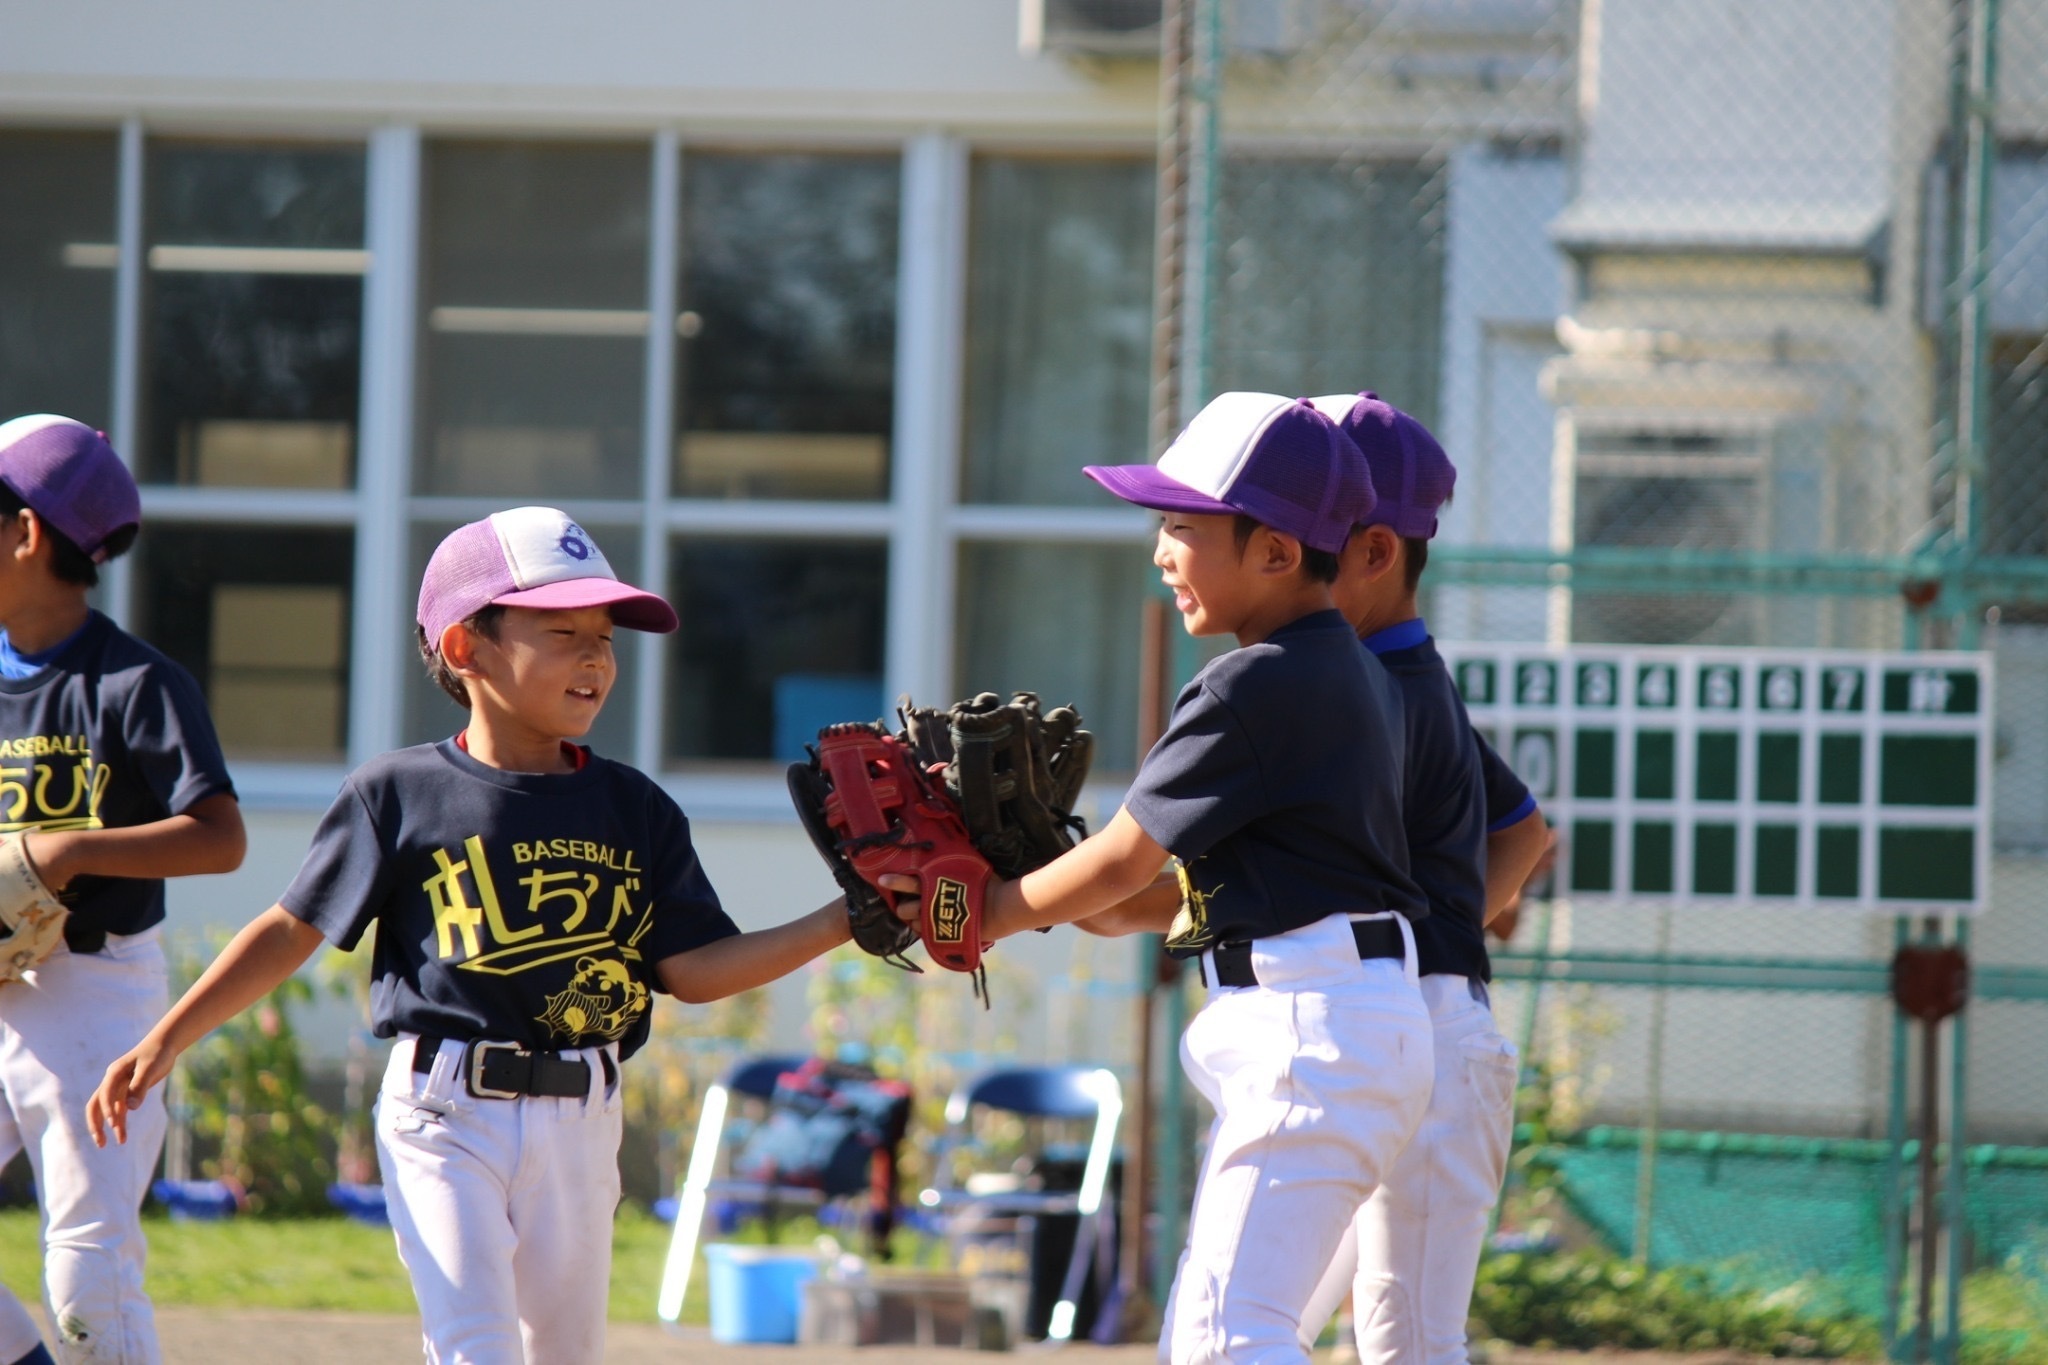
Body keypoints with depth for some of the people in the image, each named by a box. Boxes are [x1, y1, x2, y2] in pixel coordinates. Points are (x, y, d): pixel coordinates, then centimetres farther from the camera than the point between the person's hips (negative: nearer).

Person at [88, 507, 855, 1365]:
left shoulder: (635, 809, 8)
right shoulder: (400, 794, -1)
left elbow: (693, 969, 4)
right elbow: (293, 931, 4)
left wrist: (842, 923, -6)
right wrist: (163, 1042, 0)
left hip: (579, 1125, 4)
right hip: (445, 1113, -4)